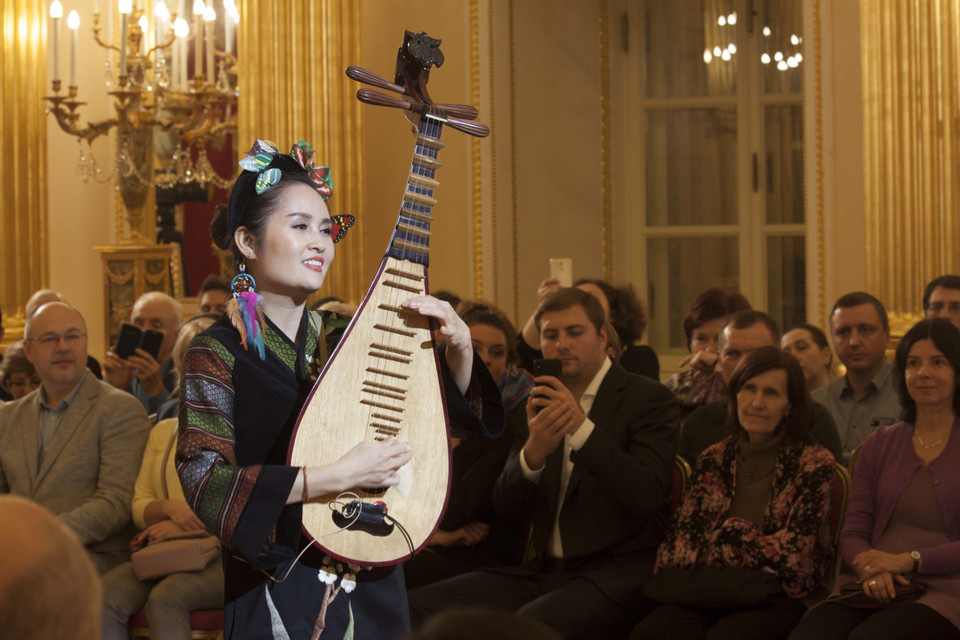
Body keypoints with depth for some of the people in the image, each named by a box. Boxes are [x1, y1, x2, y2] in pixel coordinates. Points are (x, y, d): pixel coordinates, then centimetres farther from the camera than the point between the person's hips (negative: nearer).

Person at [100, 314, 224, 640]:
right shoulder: (164, 432, 23)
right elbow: (138, 506, 17)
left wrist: (183, 526, -12)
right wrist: (168, 507, -8)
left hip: (229, 555, -4)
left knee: (165, 597, -35)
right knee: (106, 595, -27)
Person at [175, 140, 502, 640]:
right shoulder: (218, 354, -8)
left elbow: (455, 415, 13)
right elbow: (206, 486, -20)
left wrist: (458, 347, -7)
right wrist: (336, 477, -26)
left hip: (372, 593, 5)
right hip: (279, 600, -5)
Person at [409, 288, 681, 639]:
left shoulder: (649, 398, -1)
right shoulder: (539, 403, 15)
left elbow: (647, 496, -15)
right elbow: (505, 505, 6)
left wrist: (582, 426, -22)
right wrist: (533, 452, -15)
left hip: (615, 571, -6)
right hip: (543, 570, 6)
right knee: (420, 606, -13)